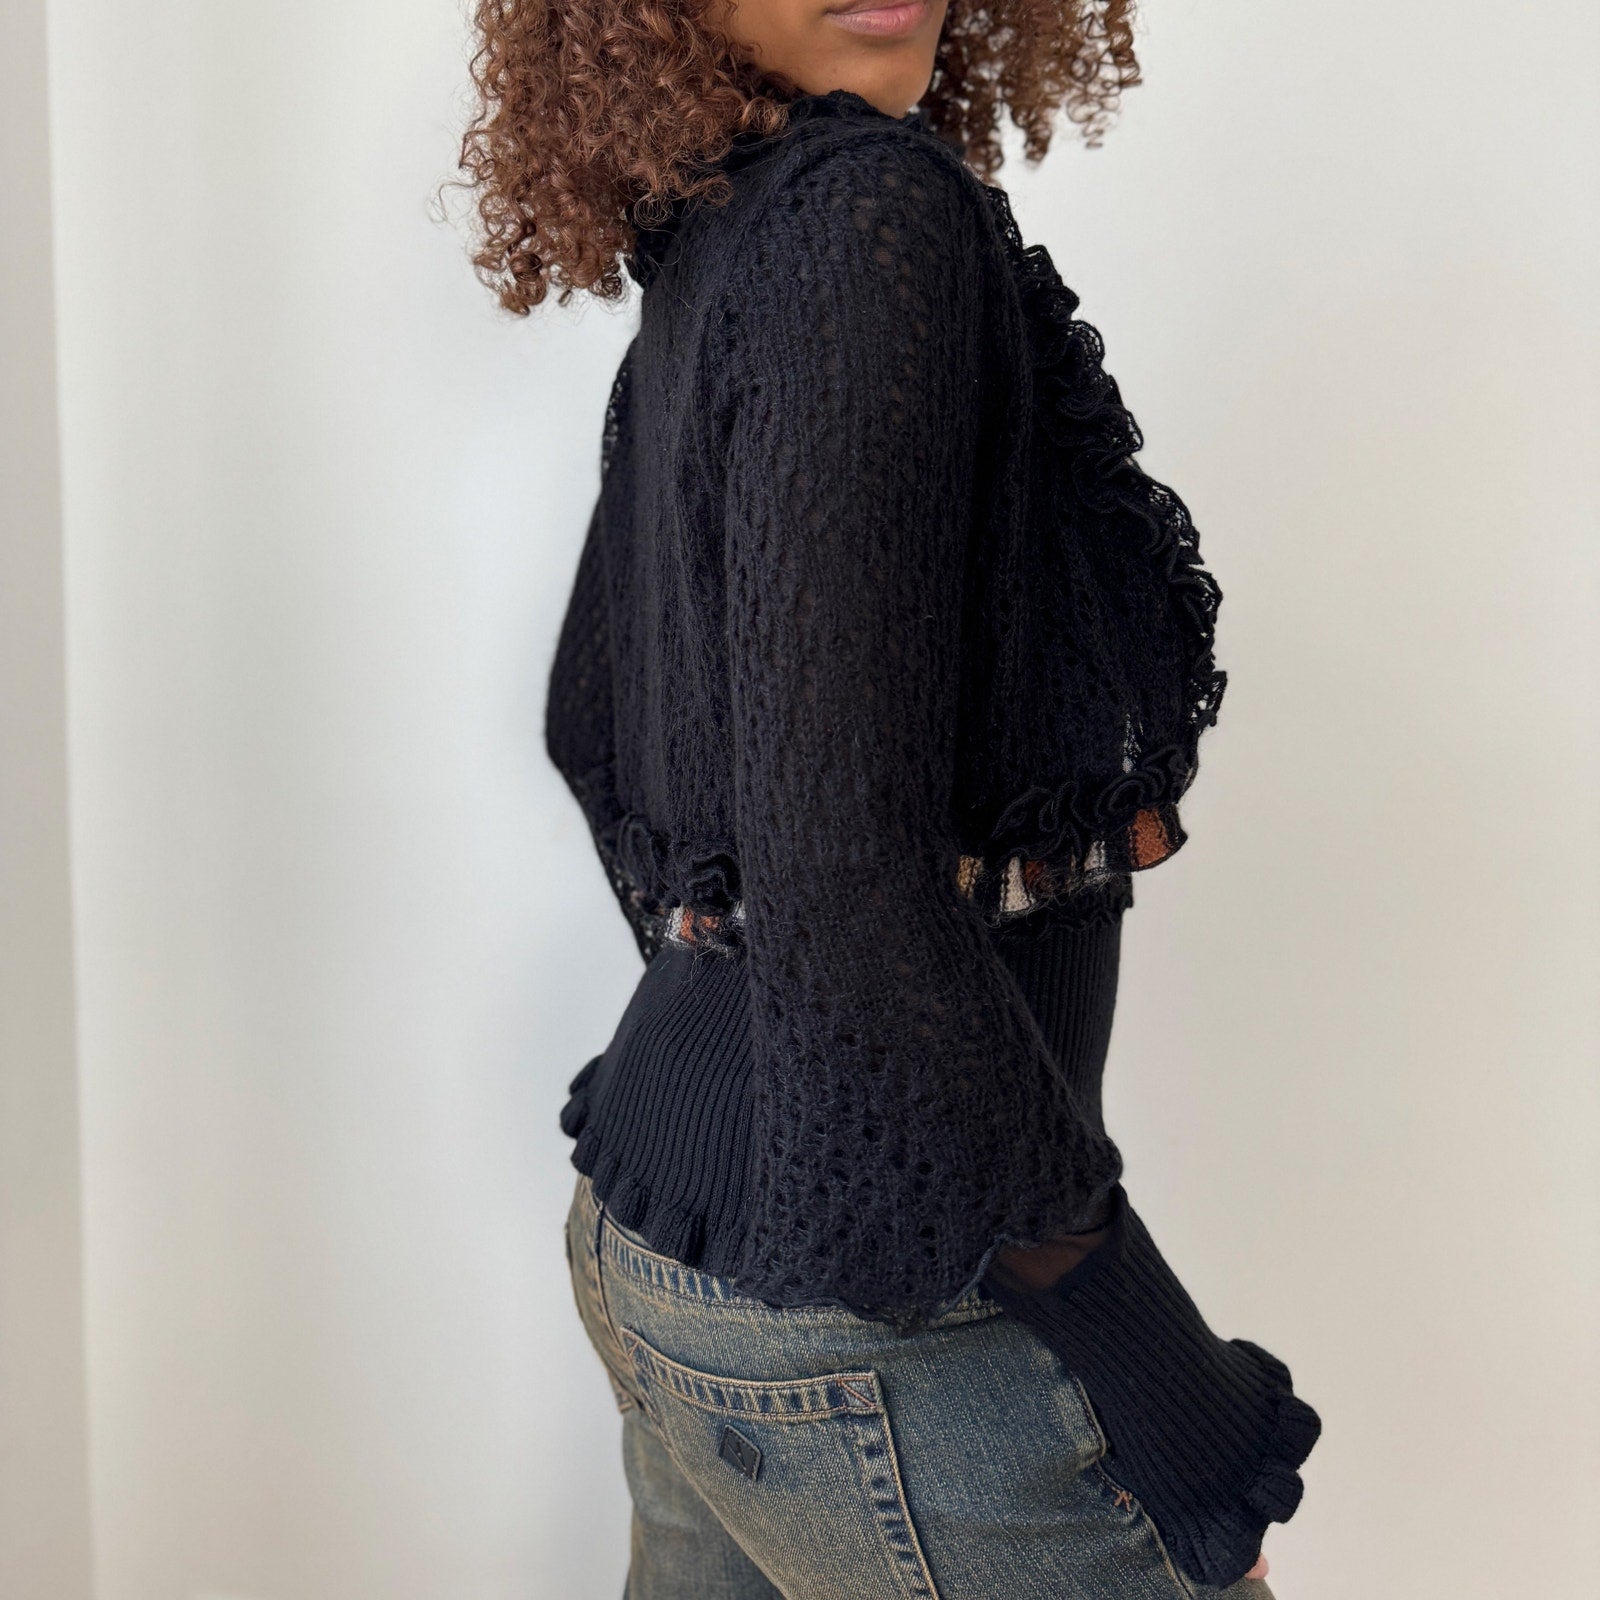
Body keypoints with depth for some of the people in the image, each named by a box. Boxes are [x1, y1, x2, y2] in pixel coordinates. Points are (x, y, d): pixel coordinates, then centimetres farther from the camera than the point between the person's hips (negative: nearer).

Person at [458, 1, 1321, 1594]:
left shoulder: (702, 255, 9)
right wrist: (1179, 1406, -19)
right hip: (868, 1307, -9)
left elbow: (589, 729, 20)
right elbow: (842, 870, -26)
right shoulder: (881, 209, -18)